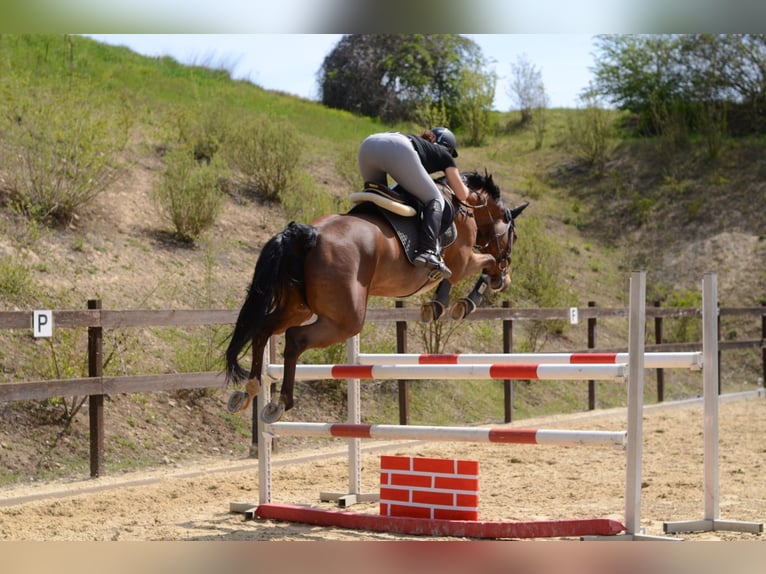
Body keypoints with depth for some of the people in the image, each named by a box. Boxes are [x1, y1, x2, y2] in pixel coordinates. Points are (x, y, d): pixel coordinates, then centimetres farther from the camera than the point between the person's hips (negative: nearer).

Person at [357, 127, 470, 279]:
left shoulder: (419, 143, 44)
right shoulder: (443, 154, 30)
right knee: (435, 201, 6)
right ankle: (427, 252, -16)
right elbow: (462, 195, 31)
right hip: (398, 151, -6)